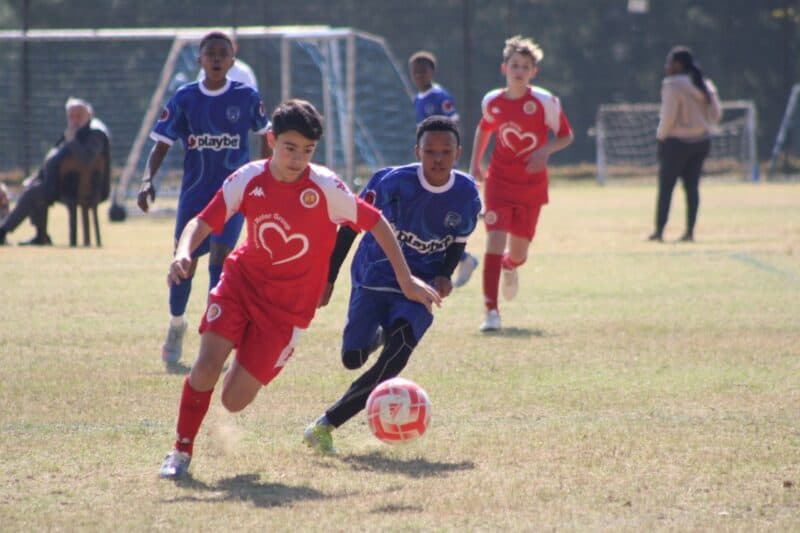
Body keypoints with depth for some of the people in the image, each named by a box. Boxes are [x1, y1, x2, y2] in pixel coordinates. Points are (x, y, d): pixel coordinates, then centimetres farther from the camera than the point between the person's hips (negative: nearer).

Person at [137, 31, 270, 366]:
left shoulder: (246, 97, -3)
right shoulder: (184, 99, -2)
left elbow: (264, 134, 13)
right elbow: (162, 144, 0)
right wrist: (148, 179, -15)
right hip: (195, 191, 2)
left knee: (219, 258, -16)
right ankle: (176, 326, 31)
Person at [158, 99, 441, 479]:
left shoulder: (325, 188, -17)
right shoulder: (248, 180, -10)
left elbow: (376, 223, -8)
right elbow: (202, 223, -7)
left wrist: (406, 281, -7)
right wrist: (183, 253, -29)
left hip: (287, 305, -2)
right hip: (241, 281, 2)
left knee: (234, 401, -6)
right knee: (206, 366, -19)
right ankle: (181, 451, 4)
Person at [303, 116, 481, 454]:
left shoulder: (467, 196, -8)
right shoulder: (392, 183, -17)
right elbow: (351, 226, -6)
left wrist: (445, 276, -10)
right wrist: (329, 278, -6)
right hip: (374, 279, -1)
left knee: (394, 359, -21)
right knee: (353, 358, -5)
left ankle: (326, 425, -13)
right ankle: (378, 335, 35)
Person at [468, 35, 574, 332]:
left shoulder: (544, 102, -12)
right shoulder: (491, 102, -3)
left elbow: (566, 135, -4)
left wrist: (547, 150, -23)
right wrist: (475, 162, 11)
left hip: (531, 185, 0)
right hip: (499, 182, 0)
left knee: (518, 251, 9)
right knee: (495, 241, -18)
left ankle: (510, 268, 50)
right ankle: (491, 311, -17)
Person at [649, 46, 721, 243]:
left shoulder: (673, 86, -14)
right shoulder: (705, 85, 8)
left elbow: (668, 116, -17)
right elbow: (716, 113, 10)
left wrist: (661, 135, -4)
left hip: (677, 142, -7)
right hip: (701, 141, 7)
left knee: (665, 186, 1)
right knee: (692, 186, 9)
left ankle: (659, 231, 1)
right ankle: (690, 231, 7)